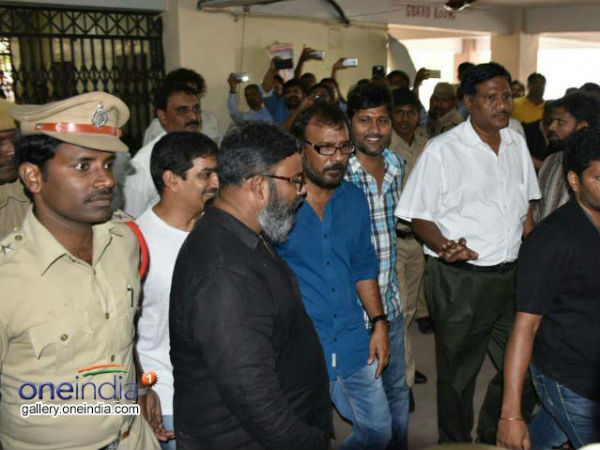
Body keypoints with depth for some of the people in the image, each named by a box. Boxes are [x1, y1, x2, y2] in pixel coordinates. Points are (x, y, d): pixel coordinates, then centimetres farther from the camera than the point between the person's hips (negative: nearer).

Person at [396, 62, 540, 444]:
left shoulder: (517, 144, 8)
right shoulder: (442, 150, -10)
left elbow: (526, 209, 17)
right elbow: (420, 216, -9)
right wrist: (444, 248, -27)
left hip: (512, 276, 6)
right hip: (459, 279, -5)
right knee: (458, 374, 10)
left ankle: (495, 439, 40)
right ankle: (456, 443, 35)